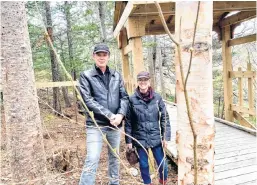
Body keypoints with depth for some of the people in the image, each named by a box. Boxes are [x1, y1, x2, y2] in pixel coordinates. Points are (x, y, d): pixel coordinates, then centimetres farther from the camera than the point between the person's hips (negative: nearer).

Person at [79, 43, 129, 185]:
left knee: (115, 157, 19)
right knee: (91, 161, -7)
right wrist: (109, 115, -18)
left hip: (115, 125, 5)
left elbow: (124, 97, 5)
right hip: (95, 125, -4)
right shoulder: (86, 76, -4)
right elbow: (88, 101, -13)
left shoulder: (116, 76, 8)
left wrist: (120, 114, -13)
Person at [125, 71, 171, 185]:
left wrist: (166, 137, -3)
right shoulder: (132, 99, -7)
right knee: (143, 165, 13)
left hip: (156, 137, 1)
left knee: (162, 164, 10)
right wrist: (128, 140, -2)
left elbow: (165, 118, 0)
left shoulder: (157, 97, -4)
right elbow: (128, 122, -3)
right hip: (140, 138, 0)